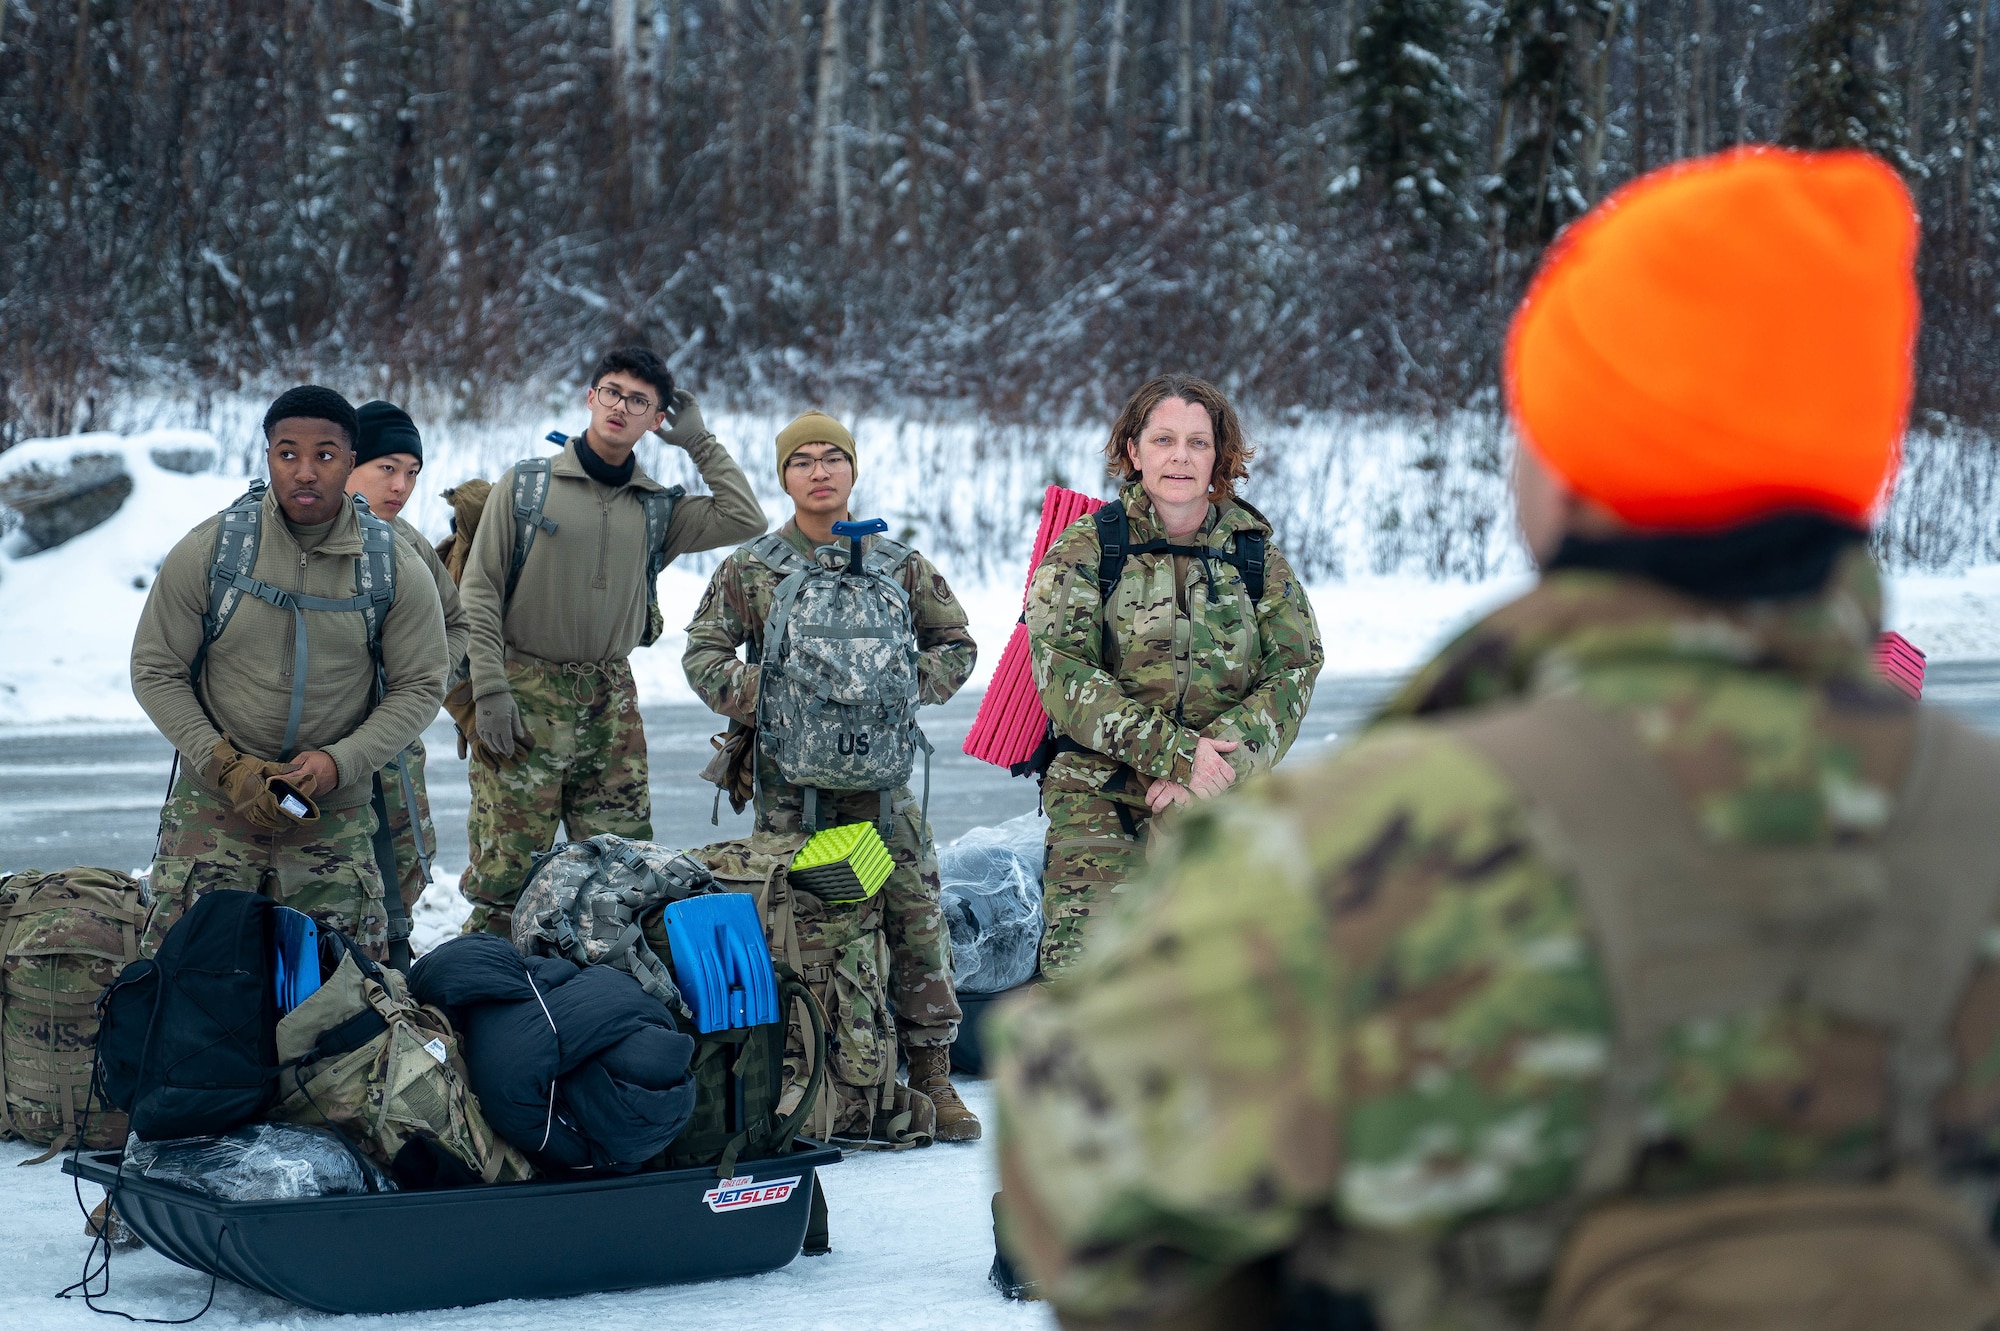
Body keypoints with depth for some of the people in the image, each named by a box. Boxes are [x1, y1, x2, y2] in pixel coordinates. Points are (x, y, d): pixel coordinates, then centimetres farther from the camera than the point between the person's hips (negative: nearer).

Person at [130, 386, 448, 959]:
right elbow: (156, 671, 0)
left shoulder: (395, 567, -3)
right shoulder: (207, 551, -5)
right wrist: (224, 765, -13)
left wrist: (339, 762, -14)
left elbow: (419, 687, 1)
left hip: (335, 815, 1)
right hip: (212, 804, -1)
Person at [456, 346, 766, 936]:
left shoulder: (657, 508, 11)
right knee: (506, 868, -6)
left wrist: (699, 442, 4)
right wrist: (490, 690, -10)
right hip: (525, 694, -4)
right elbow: (479, 592, -1)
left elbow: (745, 520, -1)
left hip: (612, 702, 4)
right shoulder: (526, 484, 1)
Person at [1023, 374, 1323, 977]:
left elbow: (1294, 672, -1)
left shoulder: (1257, 556, 7)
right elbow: (1062, 672, -11)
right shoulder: (1085, 549, 0)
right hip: (1101, 799, -2)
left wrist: (1214, 756, -16)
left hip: (1223, 809, 2)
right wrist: (1170, 751, -18)